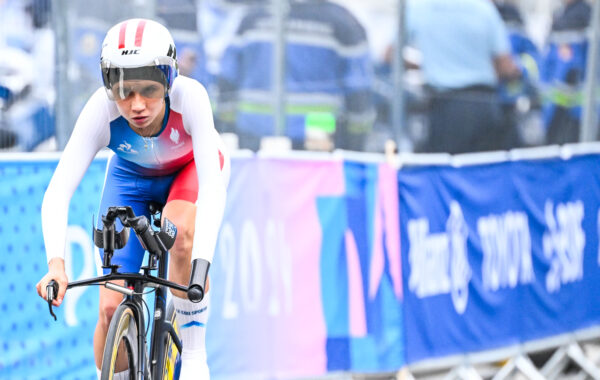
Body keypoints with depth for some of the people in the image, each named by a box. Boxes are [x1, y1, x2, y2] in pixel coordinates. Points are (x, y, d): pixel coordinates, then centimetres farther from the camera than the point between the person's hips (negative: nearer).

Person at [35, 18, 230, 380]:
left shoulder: (189, 96, -39)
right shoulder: (101, 111, -35)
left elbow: (212, 185, -45)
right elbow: (58, 191, -39)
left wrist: (202, 262, -57)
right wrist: (56, 263, -55)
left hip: (192, 167, -2)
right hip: (131, 174, 2)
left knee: (180, 232, -35)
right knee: (112, 307, -9)